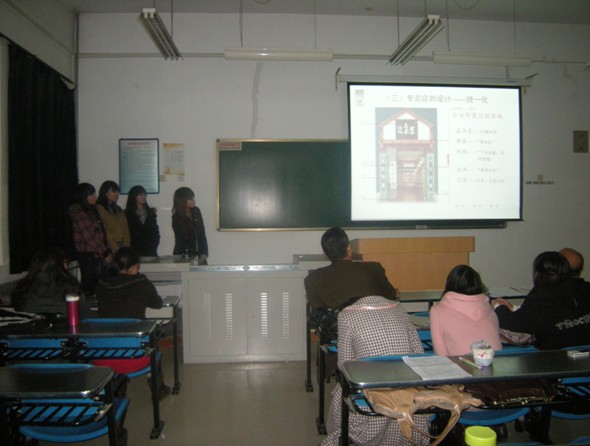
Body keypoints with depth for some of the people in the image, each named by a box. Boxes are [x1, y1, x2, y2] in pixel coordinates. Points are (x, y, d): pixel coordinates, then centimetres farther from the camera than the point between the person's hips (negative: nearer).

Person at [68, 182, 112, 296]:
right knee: (90, 286, -2)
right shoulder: (79, 214, -13)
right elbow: (89, 237, -15)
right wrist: (105, 253, -10)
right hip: (88, 255, -8)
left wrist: (106, 251, 8)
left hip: (98, 254, 8)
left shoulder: (92, 210, 12)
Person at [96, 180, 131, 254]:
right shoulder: (99, 209, -3)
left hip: (122, 246, 5)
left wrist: (126, 247, -2)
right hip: (109, 248, -5)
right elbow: (105, 231, -9)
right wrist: (115, 249, -14)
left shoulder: (119, 209, 18)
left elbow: (126, 229, 11)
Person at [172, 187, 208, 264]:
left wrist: (204, 253, -4)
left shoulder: (196, 211, 2)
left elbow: (202, 233, 5)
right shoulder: (177, 217, -8)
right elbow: (180, 240, -7)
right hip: (184, 256, -4)